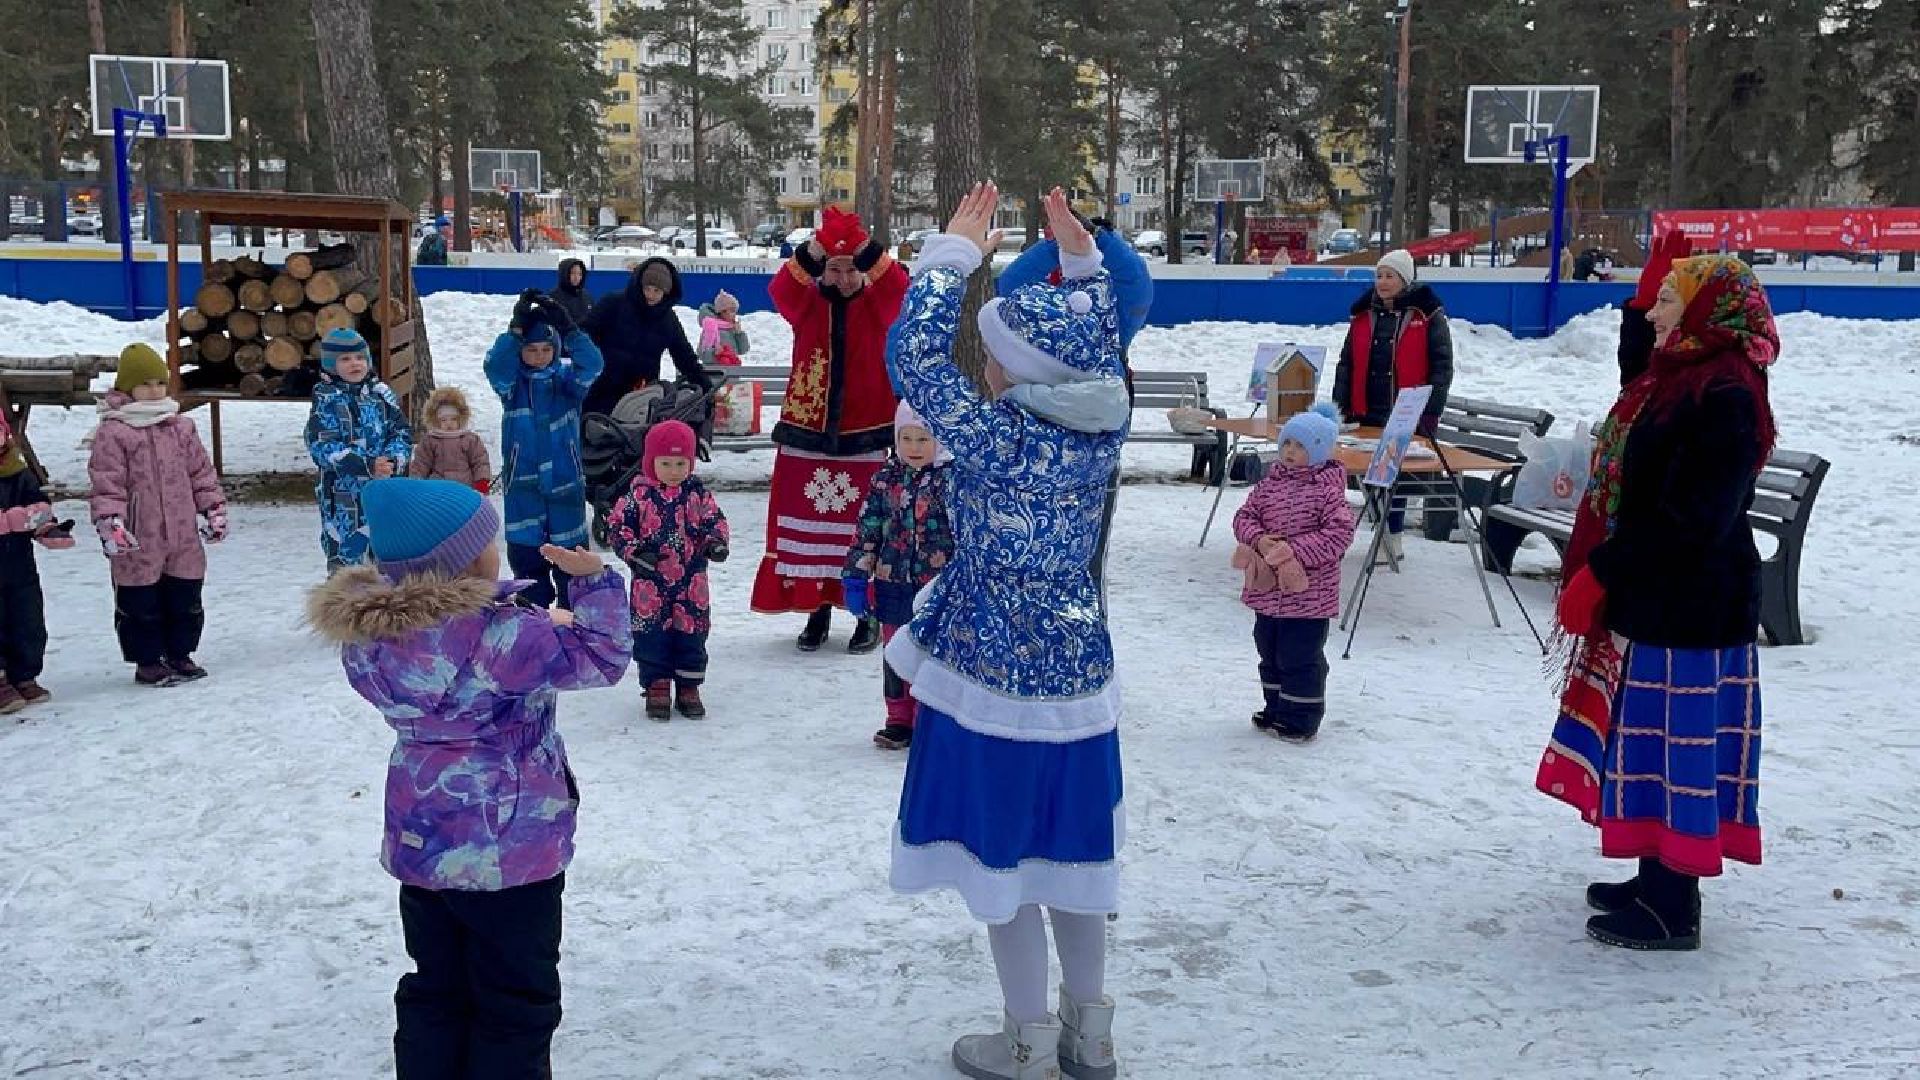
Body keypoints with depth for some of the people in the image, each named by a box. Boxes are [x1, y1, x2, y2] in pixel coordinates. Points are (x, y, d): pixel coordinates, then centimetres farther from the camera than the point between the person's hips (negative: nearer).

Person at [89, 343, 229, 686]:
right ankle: (148, 661, 18)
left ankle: (180, 654, 28)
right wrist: (110, 523, -20)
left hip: (183, 535, 5)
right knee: (141, 604, 5)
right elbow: (106, 484, -12)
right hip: (138, 542, -5)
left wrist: (213, 509, 11)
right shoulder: (113, 433, -8)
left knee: (186, 600, 13)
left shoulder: (180, 428, 9)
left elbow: (201, 472, 14)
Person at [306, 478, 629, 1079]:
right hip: (508, 850, -7)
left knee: (436, 990, 22)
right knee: (515, 1002, 10)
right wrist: (595, 581, -8)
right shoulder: (496, 636, -26)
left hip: (416, 844, 7)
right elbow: (601, 657, -17)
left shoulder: (369, 631, -2)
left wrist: (541, 625, 7)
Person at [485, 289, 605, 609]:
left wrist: (568, 328, -31)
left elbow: (591, 365, -21)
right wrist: (516, 329, -32)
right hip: (523, 482, 0)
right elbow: (495, 365, -22)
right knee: (526, 556, 6)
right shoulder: (511, 381, 0)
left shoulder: (567, 376, 0)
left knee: (570, 553, 8)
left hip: (565, 480, 0)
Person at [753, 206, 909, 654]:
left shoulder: (877, 305, 2)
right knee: (809, 521, 4)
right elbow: (780, 289, -16)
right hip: (807, 432, 2)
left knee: (864, 524, 0)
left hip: (863, 433, -2)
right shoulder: (807, 304, 5)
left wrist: (869, 249, -32)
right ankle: (817, 610, 16)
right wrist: (812, 252, -31)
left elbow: (898, 286, -19)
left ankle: (868, 614, 12)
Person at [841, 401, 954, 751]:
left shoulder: (952, 480, -9)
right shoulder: (885, 479, 3)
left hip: (937, 588, -4)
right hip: (893, 586, 4)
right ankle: (899, 721, 26)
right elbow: (867, 529, 6)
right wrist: (856, 578, 4)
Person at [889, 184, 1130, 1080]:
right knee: (1069, 849, 18)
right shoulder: (1100, 431, -4)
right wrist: (1081, 259, 17)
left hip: (993, 677, -6)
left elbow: (916, 358, -14)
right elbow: (1099, 352, 16)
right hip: (1078, 671, 6)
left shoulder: (995, 439, -21)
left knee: (1001, 857, 8)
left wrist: (954, 253, -7)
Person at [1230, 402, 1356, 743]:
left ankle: (1302, 718, 14)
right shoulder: (1270, 482, 6)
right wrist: (1259, 539, -15)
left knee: (1300, 657, 1)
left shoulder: (1327, 489, -12)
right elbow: (1244, 516, 6)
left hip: (1308, 594, -7)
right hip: (1268, 589, 7)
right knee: (1269, 651, 18)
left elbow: (1339, 532, -19)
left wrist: (1295, 550, -23)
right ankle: (1276, 709, 34)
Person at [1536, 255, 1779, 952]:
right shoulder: (1680, 376, 13)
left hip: (1688, 608, -10)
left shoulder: (1726, 395, -19)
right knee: (1654, 740, 17)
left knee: (1679, 744, -2)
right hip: (1653, 599, 10)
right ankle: (1656, 880, 29)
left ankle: (1673, 910, 8)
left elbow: (1692, 519, -24)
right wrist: (1599, 570, 12)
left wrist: (1599, 572, -18)